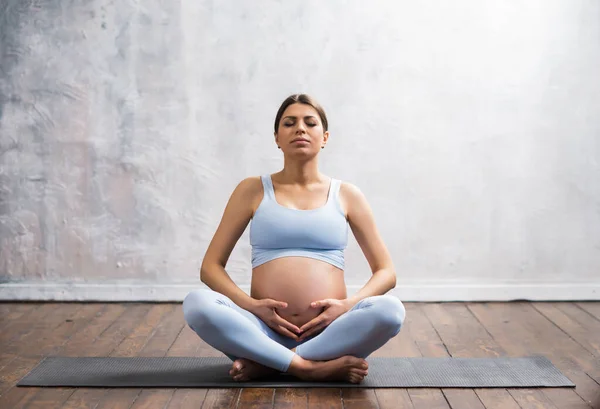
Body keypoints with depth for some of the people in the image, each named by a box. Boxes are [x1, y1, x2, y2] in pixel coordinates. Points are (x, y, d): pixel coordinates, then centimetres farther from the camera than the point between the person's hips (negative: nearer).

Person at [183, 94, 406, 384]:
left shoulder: (347, 195, 11)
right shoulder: (252, 190, 9)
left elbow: (386, 272, 11)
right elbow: (210, 267, 7)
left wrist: (349, 305, -10)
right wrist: (250, 305, -12)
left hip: (329, 333, 1)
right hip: (265, 331, 0)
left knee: (391, 310, -29)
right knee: (197, 303, -28)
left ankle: (265, 364, -21)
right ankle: (318, 367, -25)